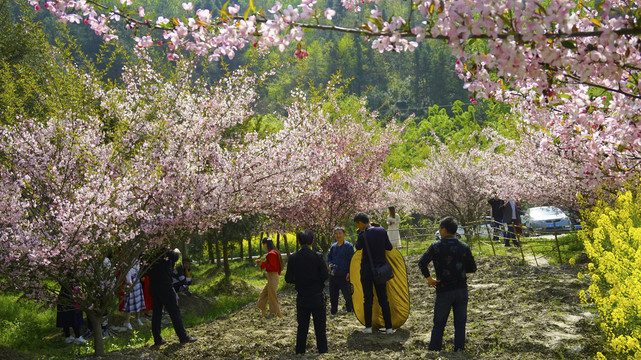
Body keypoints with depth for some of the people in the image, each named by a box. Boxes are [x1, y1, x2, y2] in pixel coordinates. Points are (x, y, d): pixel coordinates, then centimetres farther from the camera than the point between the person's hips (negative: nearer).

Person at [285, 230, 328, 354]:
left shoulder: (293, 258, -5)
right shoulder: (317, 256, -11)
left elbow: (288, 278, -4)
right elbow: (325, 276, -12)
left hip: (302, 299, 2)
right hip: (317, 297, -2)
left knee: (302, 327, 12)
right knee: (320, 327, 5)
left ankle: (300, 352, 14)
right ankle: (322, 351, 4)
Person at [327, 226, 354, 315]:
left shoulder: (348, 246, -6)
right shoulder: (333, 246, 11)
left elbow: (352, 260, -7)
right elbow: (329, 257, 24)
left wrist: (349, 273, -15)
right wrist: (329, 264, 3)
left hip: (344, 276, -6)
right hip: (333, 275, 6)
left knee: (348, 295, -4)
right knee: (333, 296, 13)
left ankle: (350, 310, 5)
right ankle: (333, 312, 24)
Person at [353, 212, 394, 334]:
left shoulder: (363, 236, -16)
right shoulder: (382, 231, -4)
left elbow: (358, 247, 4)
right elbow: (389, 247, 4)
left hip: (367, 270, -3)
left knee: (367, 299, 7)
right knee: (383, 299, 9)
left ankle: (368, 327, 9)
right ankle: (389, 327, 8)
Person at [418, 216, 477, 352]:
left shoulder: (436, 246, -7)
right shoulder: (464, 247, 1)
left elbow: (422, 263, -14)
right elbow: (472, 268, 6)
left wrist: (428, 278, -2)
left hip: (444, 291, -2)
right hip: (461, 290, 2)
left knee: (438, 324, 9)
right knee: (460, 324, 9)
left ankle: (434, 350, 10)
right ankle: (459, 350, 9)